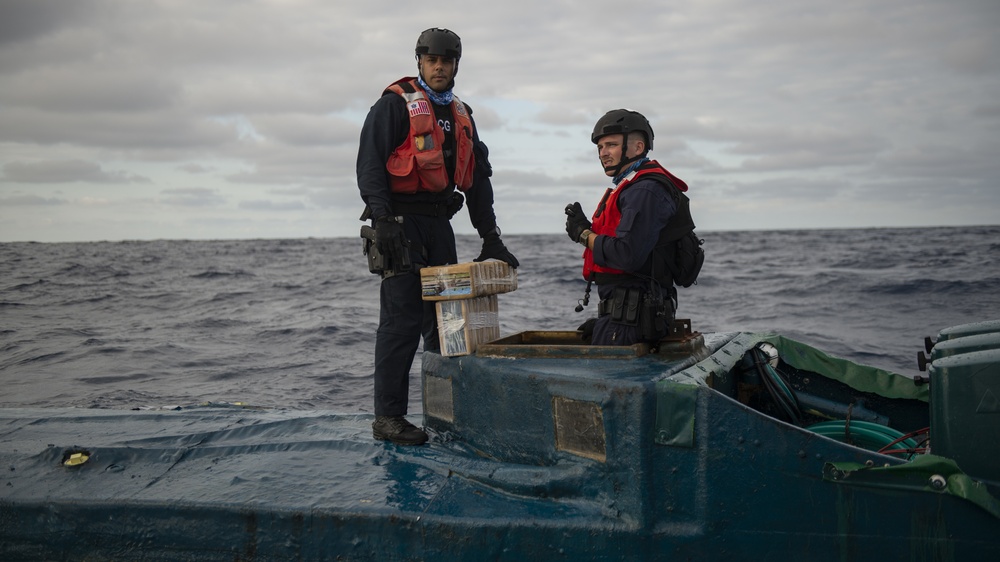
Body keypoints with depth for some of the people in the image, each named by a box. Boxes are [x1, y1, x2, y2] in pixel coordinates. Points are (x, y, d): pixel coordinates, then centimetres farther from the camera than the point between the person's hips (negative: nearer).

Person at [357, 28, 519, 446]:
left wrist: (490, 238, 14)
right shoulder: (395, 104, -3)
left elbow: (478, 178, 19)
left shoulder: (462, 116, 18)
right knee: (403, 318, -10)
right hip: (401, 221, -7)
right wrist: (382, 219, -23)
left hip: (439, 223, 7)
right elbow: (369, 164, -11)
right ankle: (388, 416, -4)